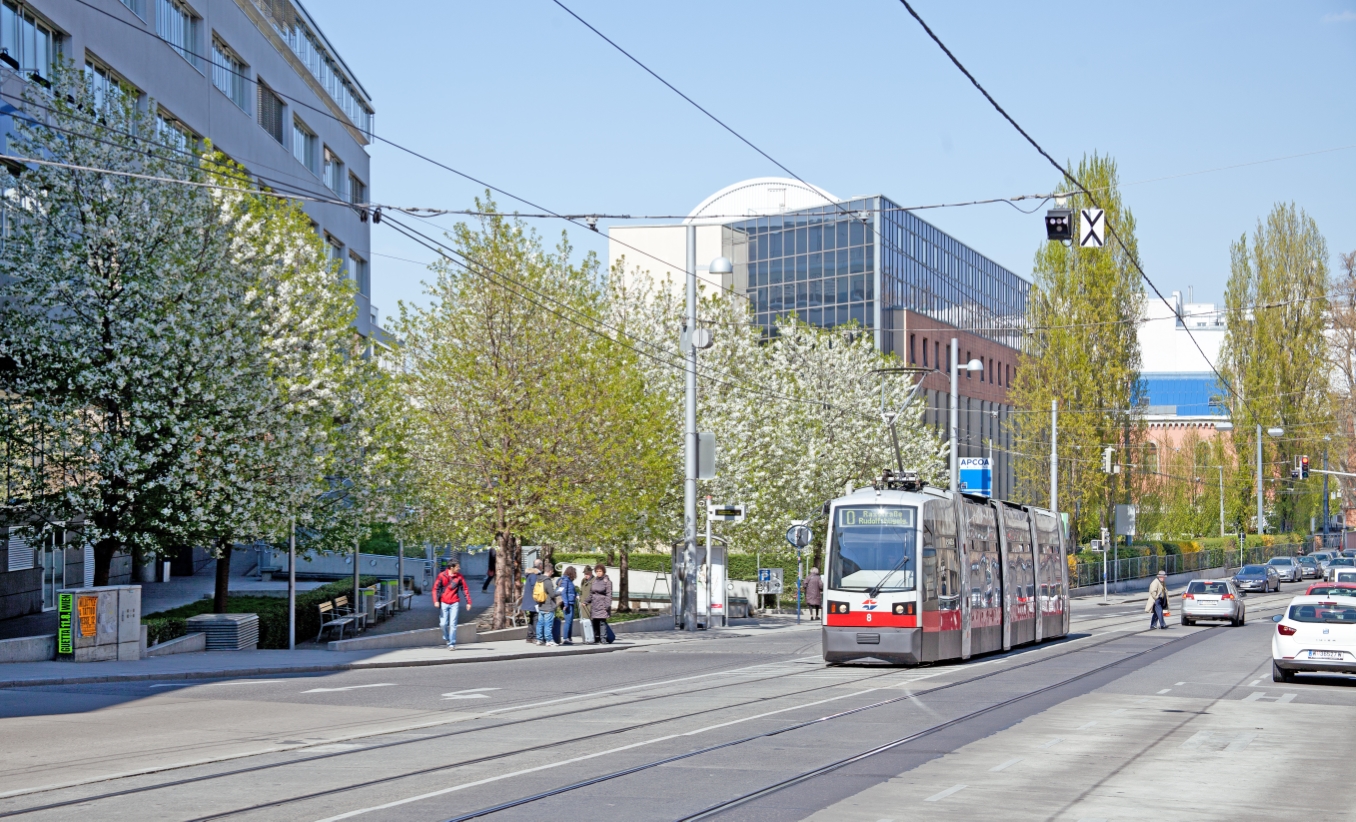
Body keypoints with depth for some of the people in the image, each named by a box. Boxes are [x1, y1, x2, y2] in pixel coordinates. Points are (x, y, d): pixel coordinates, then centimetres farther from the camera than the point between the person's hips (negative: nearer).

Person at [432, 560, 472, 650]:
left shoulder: (459, 577, 0)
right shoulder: (442, 576, -3)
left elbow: (465, 589, 3)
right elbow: (436, 588, 0)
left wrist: (468, 602, 0)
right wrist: (436, 600, -10)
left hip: (455, 603, 0)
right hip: (444, 603, 0)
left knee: (453, 624, -5)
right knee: (443, 624, 0)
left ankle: (452, 644, 0)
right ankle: (446, 638, 28)